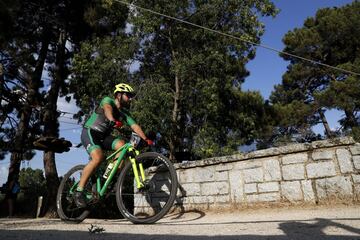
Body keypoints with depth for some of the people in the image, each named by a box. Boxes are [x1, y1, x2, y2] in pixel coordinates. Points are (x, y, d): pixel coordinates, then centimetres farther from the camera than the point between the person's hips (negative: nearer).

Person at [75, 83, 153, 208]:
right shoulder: (108, 100, -10)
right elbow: (107, 108, -35)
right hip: (90, 132, -6)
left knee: (122, 145, -21)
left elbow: (135, 126, -7)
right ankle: (79, 190, -18)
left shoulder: (125, 113, 6)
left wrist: (145, 139, -23)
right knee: (98, 157, -30)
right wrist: (112, 121, -58)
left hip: (104, 136, 6)